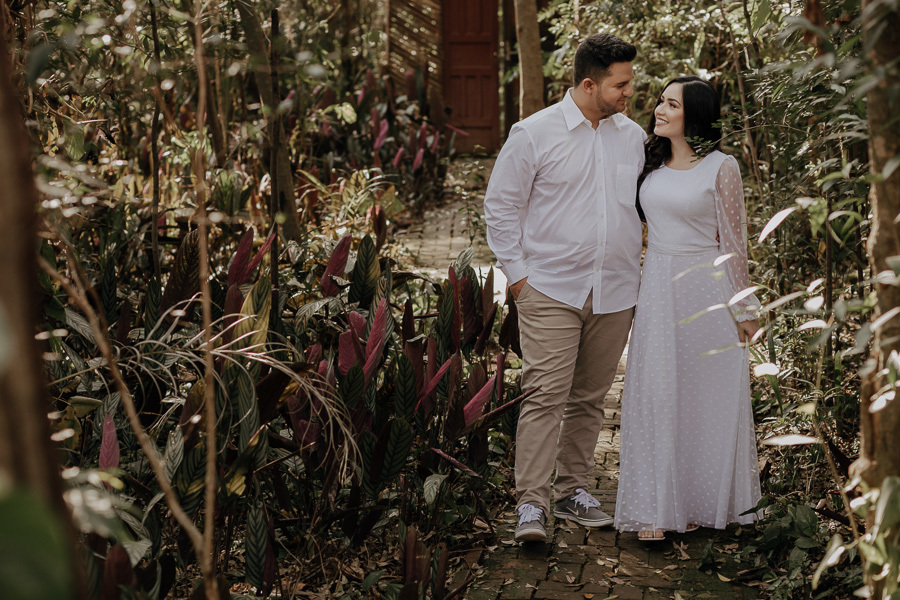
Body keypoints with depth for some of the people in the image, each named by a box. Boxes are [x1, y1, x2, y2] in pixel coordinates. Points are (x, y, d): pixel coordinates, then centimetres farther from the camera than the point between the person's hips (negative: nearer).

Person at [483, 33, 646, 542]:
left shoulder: (634, 137, 10)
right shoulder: (534, 134, -4)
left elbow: (646, 207, 20)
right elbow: (501, 205, 1)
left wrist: (641, 278, 14)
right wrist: (517, 274, -4)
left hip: (615, 292, 5)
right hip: (551, 290, -4)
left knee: (590, 398, 11)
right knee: (546, 395, -11)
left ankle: (574, 491, 24)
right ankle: (531, 504, -6)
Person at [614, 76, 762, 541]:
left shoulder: (721, 168, -5)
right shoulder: (652, 163, 9)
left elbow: (733, 241, -3)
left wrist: (742, 308, -2)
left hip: (707, 289, -4)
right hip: (656, 289, 4)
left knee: (705, 396, 4)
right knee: (655, 395, 2)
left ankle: (701, 503, 19)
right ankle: (655, 509, 7)